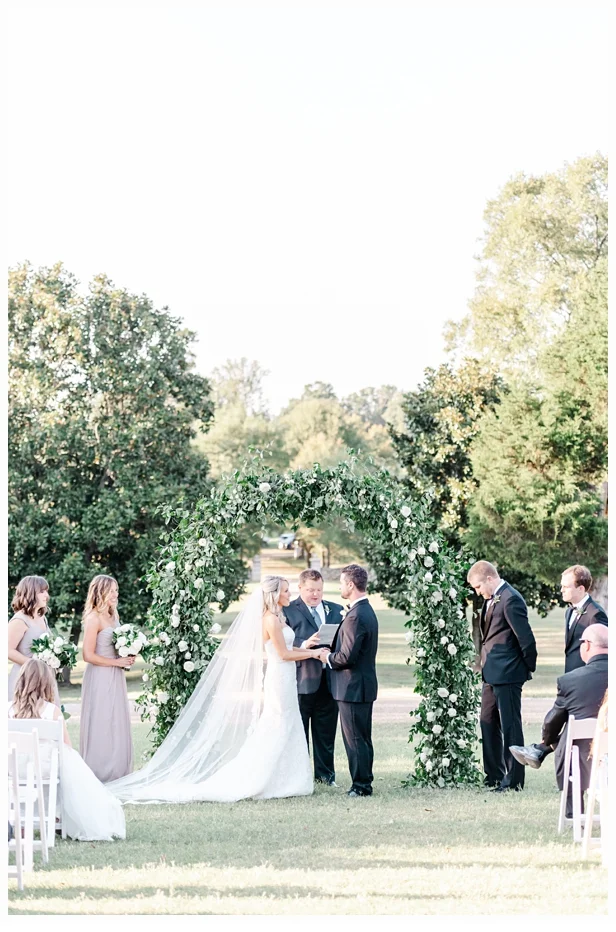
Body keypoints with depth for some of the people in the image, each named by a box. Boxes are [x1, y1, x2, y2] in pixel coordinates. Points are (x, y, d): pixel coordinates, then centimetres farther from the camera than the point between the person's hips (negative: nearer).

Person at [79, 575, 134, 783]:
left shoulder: (113, 616, 13)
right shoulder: (94, 618, -13)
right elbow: (89, 655, -18)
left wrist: (128, 658, 6)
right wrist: (116, 662, -14)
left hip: (115, 678, 8)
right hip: (100, 679, -8)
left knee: (117, 725, 10)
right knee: (101, 725, -3)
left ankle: (116, 774, 17)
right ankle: (100, 776, 4)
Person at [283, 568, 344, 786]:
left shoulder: (336, 610, 13)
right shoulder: (288, 611, -2)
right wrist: (304, 644, -24)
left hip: (328, 680, 4)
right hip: (301, 679, -4)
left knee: (326, 731, 10)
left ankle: (325, 774, 19)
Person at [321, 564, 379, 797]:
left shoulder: (356, 616, -21)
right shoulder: (366, 611, 12)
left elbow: (347, 657, -24)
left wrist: (329, 657, -6)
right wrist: (332, 654, 14)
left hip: (353, 688, -10)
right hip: (364, 685, 10)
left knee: (355, 739, -3)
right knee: (362, 738, 15)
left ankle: (361, 785, 2)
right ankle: (364, 784, 22)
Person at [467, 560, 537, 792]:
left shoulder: (510, 600, -17)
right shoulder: (491, 599, 13)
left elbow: (526, 638, -17)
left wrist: (529, 667, -6)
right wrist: (485, 665, 14)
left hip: (507, 675, -10)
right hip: (491, 674, 10)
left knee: (510, 727, -3)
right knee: (488, 725, 14)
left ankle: (513, 780, 3)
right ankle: (493, 776, 23)